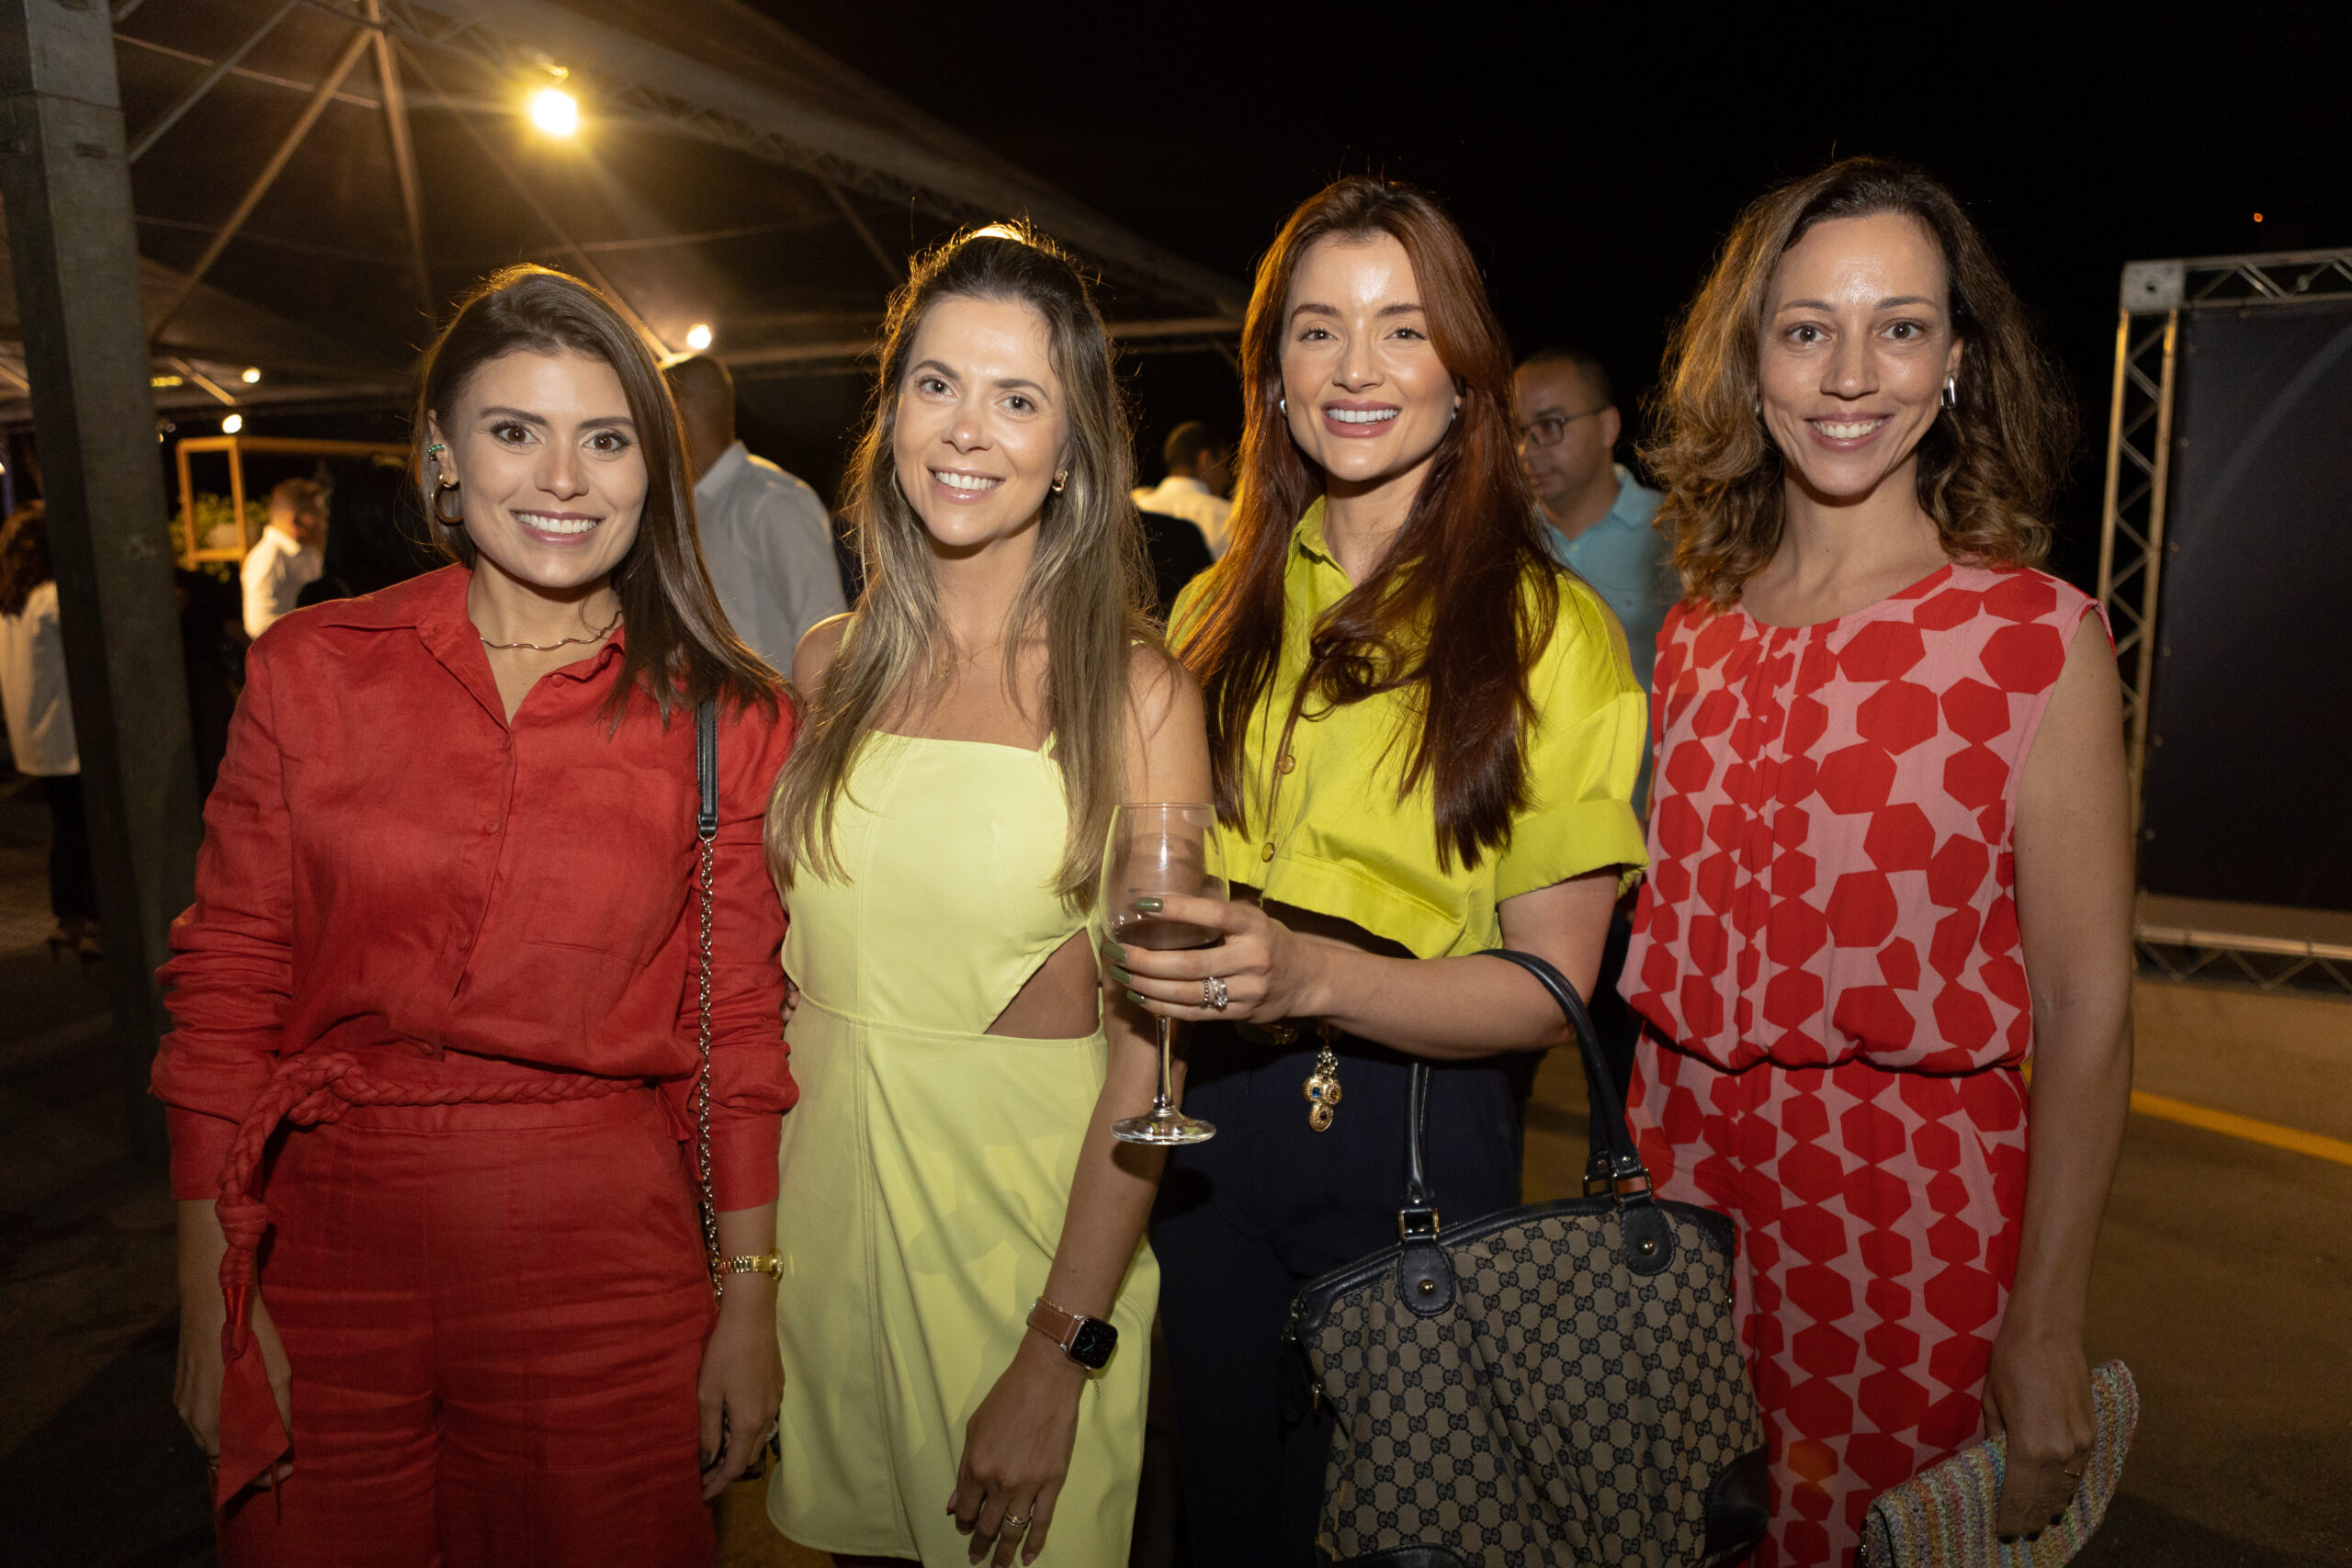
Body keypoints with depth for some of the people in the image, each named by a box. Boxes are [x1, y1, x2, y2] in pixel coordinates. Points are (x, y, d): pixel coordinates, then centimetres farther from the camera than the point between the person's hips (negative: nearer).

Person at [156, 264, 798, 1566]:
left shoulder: (727, 720, -4)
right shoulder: (310, 672, -2)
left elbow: (737, 1028, -1)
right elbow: (224, 984, 1)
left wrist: (749, 1300, 0)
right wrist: (211, 1296, -1)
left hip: (604, 1265, 0)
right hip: (333, 1252, 1)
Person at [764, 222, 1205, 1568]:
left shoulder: (1137, 698, -12)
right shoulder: (831, 667, 1)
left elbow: (1147, 1051, -14)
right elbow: (783, 955, 10)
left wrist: (1059, 1362, -15)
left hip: (1031, 1221, -4)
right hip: (820, 1197, 4)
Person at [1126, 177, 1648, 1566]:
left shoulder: (1549, 627, -8)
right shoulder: (1219, 611, 5)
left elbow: (1551, 991, -13)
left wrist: (1311, 976, -27)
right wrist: (1171, 950, -3)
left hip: (1416, 1142, -3)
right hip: (1207, 1123, 4)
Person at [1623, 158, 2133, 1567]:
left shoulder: (2035, 634, -10)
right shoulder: (1699, 636, 3)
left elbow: (2085, 1002, -10)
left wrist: (2047, 1327, -10)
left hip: (1910, 1209, -4)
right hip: (1686, 1188, 4)